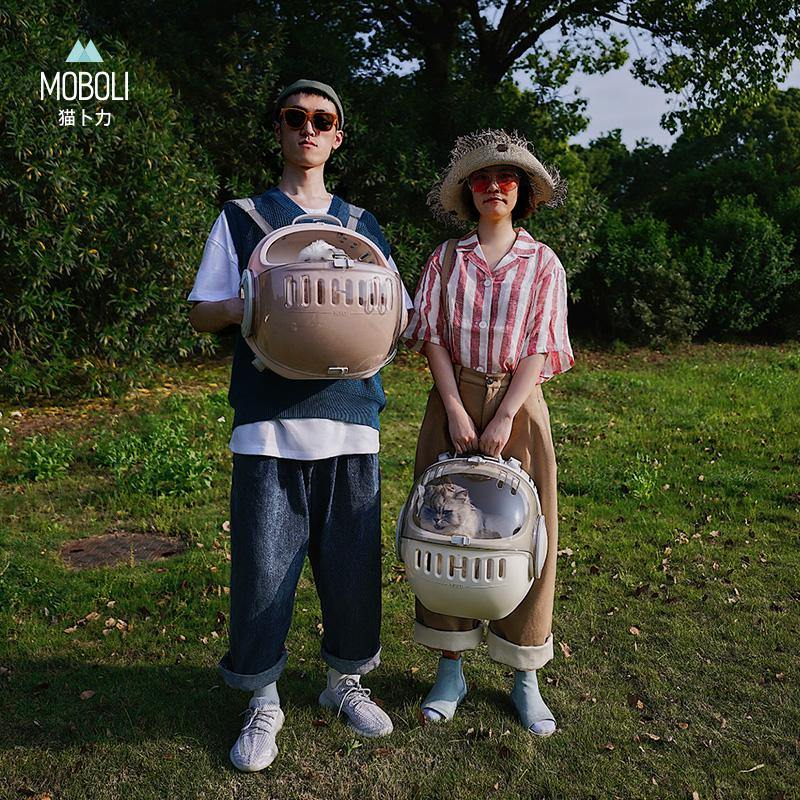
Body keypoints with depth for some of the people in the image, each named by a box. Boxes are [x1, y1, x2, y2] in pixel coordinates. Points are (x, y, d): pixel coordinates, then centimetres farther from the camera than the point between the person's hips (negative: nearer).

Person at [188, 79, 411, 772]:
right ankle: (263, 700, 19)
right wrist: (255, 304, -13)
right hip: (269, 421, -2)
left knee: (352, 557, 7)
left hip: (350, 416, 2)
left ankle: (346, 679, 28)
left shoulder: (362, 226, 17)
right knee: (264, 563, -1)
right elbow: (201, 313, 8)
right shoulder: (242, 218, 11)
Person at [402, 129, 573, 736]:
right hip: (453, 402, 1)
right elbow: (433, 337, 1)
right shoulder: (446, 259, 9)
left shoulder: (543, 263, 5)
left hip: (517, 405, -1)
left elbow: (539, 348, -3)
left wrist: (503, 418, -14)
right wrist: (456, 409, -11)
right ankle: (451, 669, 17)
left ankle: (525, 677, 16)